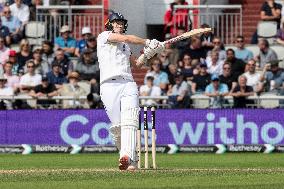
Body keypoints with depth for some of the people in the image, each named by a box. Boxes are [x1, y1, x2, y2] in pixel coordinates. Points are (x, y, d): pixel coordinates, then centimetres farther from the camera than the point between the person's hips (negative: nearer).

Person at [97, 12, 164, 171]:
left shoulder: (125, 46, 31)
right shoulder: (104, 36, 11)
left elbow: (137, 64, 33)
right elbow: (126, 38, -1)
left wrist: (148, 53, 15)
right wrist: (148, 43, 5)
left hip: (128, 85, 4)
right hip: (109, 85, -4)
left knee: (129, 122, -19)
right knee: (117, 126, -8)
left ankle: (127, 157, -37)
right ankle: (133, 160, 3)